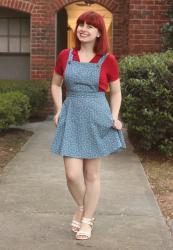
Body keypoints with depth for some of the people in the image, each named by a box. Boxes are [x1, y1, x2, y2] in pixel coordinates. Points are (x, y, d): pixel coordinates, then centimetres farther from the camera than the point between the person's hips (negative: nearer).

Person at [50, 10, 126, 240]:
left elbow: (116, 92, 9)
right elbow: (55, 85, 17)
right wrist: (59, 110, 5)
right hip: (71, 118, 1)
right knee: (72, 174, -4)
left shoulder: (108, 60, -2)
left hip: (97, 119, -1)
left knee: (92, 175, 6)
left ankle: (87, 220, 24)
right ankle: (81, 207, 27)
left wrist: (114, 117, -4)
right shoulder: (65, 56, 3)